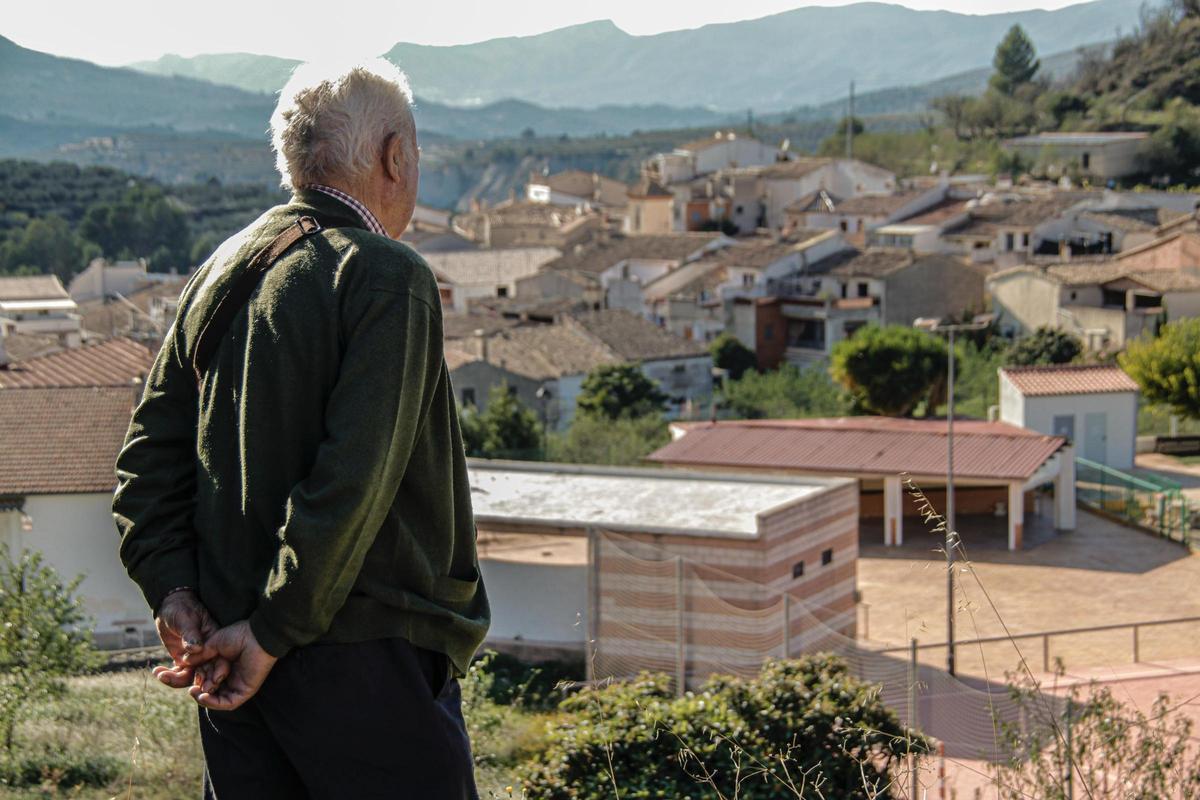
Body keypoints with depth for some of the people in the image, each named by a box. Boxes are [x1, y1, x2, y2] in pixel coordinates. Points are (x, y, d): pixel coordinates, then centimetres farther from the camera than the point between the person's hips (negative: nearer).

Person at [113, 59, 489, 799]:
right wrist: (274, 631, -16)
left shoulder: (220, 275, 11)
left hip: (232, 649, 7)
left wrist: (172, 590, 1)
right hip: (364, 654, -7)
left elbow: (149, 454, 8)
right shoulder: (388, 278, -12)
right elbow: (354, 477, -20)